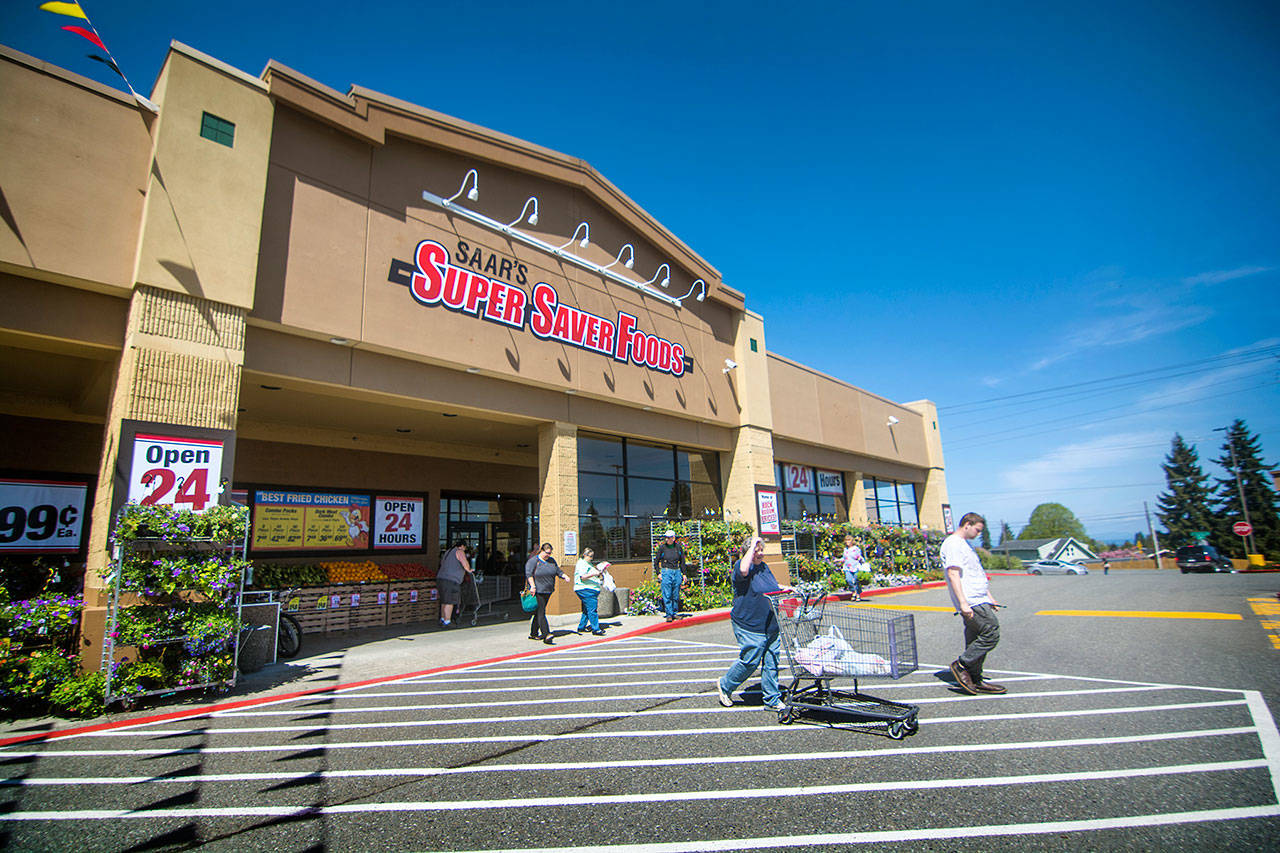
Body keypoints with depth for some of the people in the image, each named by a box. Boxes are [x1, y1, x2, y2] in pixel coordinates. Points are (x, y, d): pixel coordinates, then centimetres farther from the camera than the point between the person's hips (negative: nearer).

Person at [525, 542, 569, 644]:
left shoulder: (551, 561, 16)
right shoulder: (533, 561, -5)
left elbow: (558, 571, 21)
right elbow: (529, 574, -13)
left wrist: (564, 576, 2)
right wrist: (533, 586, -21)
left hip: (547, 591, 7)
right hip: (537, 591, -7)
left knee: (539, 613, 11)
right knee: (541, 613, -11)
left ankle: (533, 634, 20)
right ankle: (546, 635, -16)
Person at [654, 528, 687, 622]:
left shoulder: (678, 547, 5)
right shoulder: (662, 547, -2)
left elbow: (682, 561, 15)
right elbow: (656, 561, 5)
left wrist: (683, 574, 11)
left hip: (677, 572, 3)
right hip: (666, 572, -3)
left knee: (676, 595, 6)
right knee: (667, 596, -7)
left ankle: (674, 613, 17)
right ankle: (669, 615, -3)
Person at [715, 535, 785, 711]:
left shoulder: (764, 567, 12)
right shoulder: (742, 564, -11)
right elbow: (743, 571, -37)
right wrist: (752, 546, -28)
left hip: (772, 628, 7)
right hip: (750, 628, -7)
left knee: (771, 663, 10)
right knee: (749, 662, 0)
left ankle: (772, 700, 22)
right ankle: (725, 685, 22)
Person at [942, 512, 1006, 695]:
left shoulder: (967, 544, 22)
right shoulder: (952, 544, -12)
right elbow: (953, 574, -20)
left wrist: (989, 598, 28)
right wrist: (963, 603, -25)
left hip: (978, 601, 10)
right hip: (971, 603, -10)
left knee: (975, 642, 10)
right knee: (991, 634, -13)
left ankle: (975, 681, 17)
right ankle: (961, 666, -5)